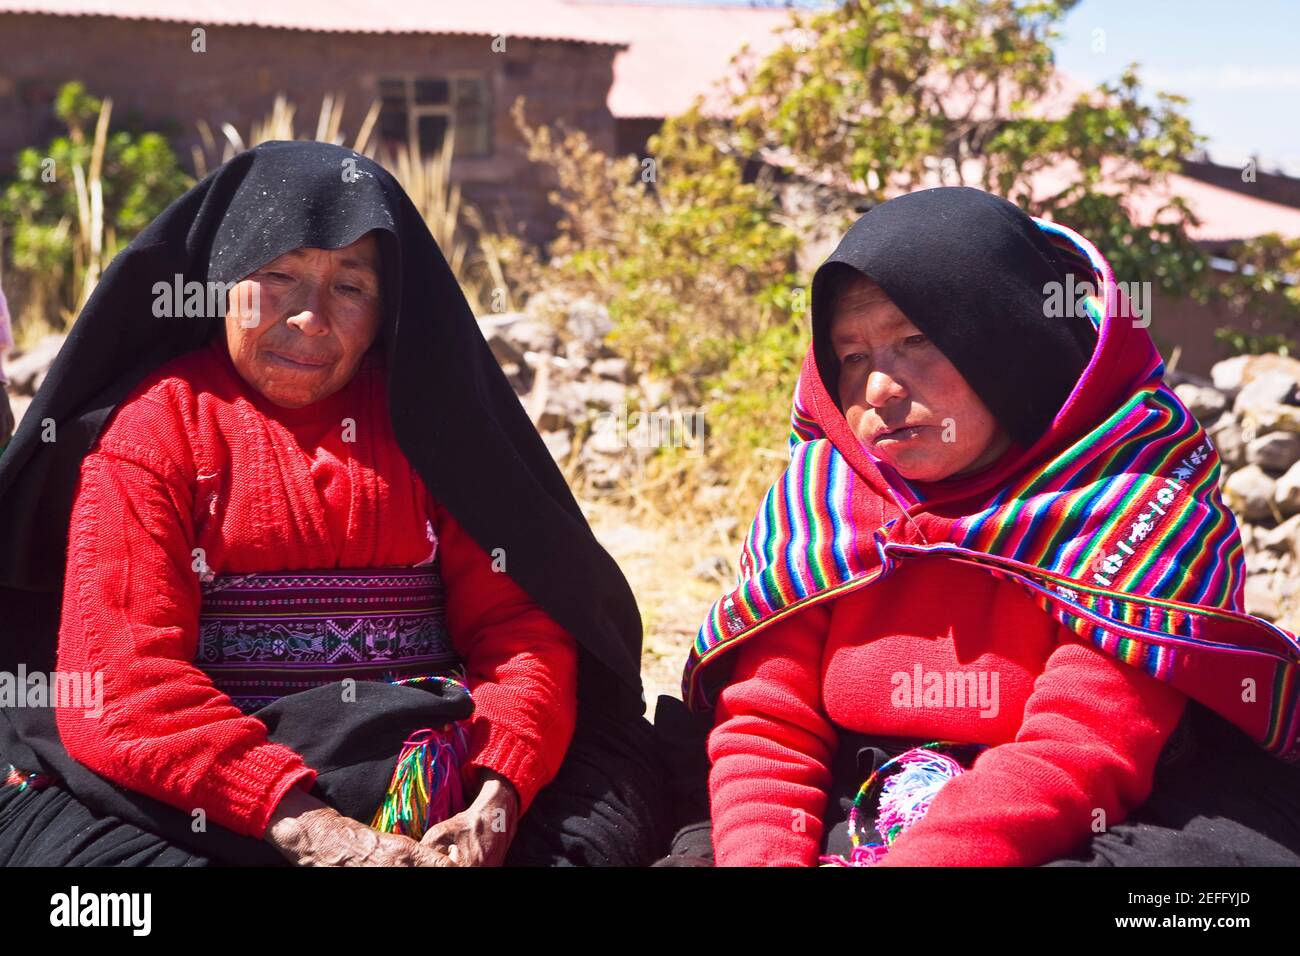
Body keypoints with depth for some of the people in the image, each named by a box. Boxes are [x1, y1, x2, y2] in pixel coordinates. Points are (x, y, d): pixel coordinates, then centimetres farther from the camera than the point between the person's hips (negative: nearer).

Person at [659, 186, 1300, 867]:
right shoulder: (818, 497, 2)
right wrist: (760, 855, -21)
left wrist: (912, 858, -30)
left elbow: (1077, 756, -19)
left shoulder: (1136, 503, -9)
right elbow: (765, 730, 0)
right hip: (851, 831, 2)